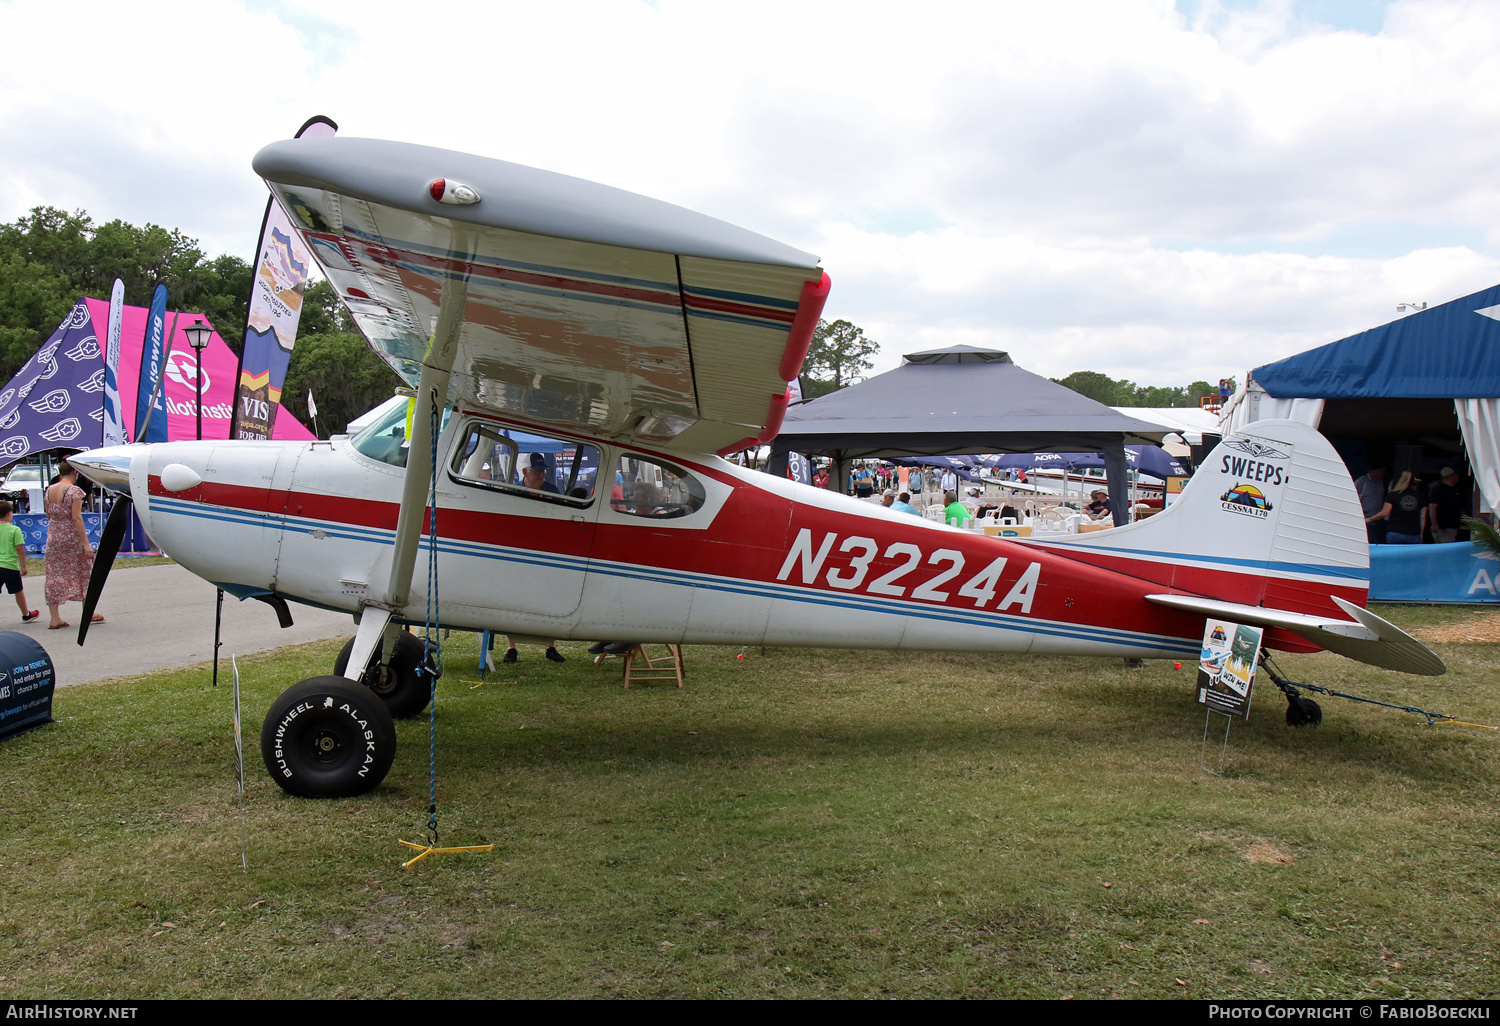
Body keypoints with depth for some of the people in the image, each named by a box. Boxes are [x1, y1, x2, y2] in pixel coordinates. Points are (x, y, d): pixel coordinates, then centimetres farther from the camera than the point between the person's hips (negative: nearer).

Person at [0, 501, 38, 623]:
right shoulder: (14, 530, -8)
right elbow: (19, 549, -10)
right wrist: (23, 566, -3)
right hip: (10, 566, -3)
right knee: (19, 591, 13)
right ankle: (26, 615, 28)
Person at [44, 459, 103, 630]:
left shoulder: (49, 490, 5)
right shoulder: (74, 490, -14)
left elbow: (49, 516, 14)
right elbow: (76, 518, -18)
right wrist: (86, 544, -17)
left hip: (53, 537, 5)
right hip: (72, 538, -5)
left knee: (54, 576, 8)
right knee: (83, 573, 11)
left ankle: (55, 618, 7)